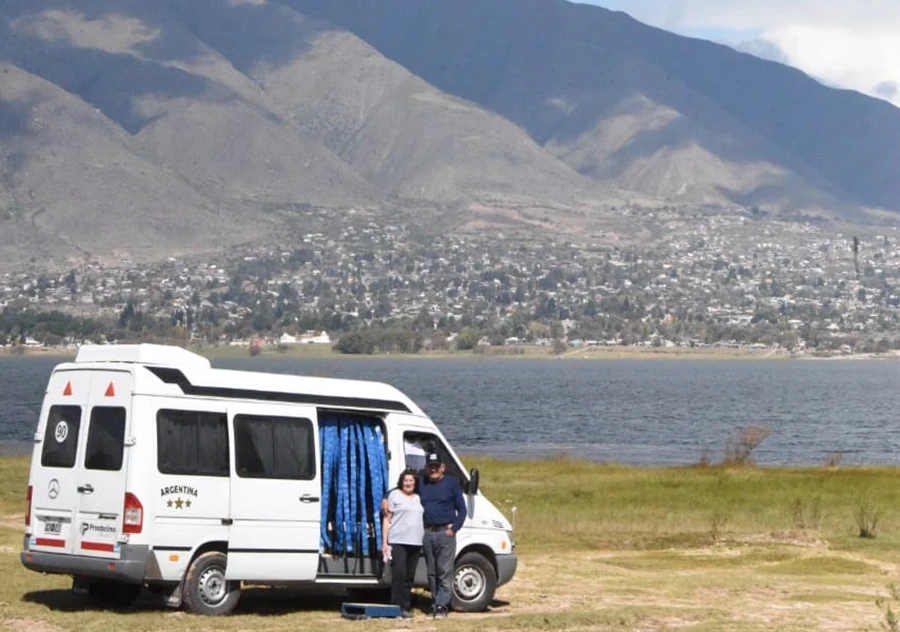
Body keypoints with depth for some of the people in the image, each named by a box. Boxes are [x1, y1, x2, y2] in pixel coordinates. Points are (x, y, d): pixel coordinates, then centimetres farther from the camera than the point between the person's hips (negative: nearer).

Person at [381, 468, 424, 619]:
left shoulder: (418, 498, 18)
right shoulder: (395, 495, 3)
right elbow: (386, 519, 0)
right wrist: (384, 542, -7)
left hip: (415, 543, 5)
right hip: (397, 542, -5)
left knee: (409, 577, 6)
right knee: (399, 574, -12)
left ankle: (406, 607, 10)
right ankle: (397, 606, -10)